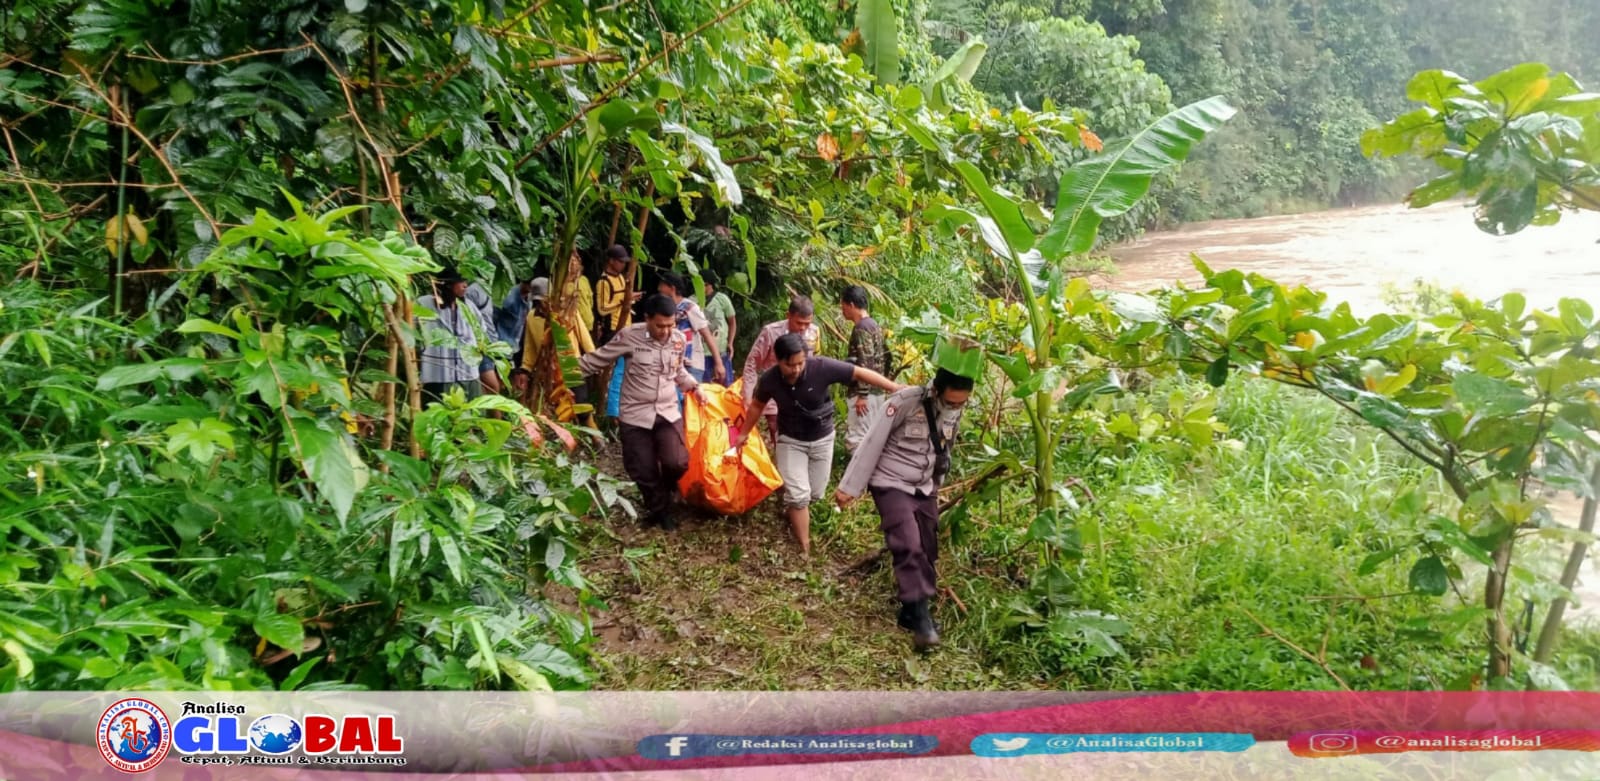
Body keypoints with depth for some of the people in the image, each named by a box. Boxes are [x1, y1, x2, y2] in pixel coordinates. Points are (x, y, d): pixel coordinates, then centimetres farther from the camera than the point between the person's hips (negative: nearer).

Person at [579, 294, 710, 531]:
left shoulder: (679, 339, -1)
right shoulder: (629, 336, -13)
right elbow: (597, 360, -2)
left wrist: (695, 388, 6)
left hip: (668, 412, 2)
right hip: (636, 415, -2)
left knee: (677, 463, -14)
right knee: (643, 470, 3)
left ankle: (663, 508, 19)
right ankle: (658, 509, 29)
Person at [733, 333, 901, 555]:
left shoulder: (821, 367, -29)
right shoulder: (769, 379, -21)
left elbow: (860, 373, -25)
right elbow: (757, 405, 0)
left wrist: (896, 388, -29)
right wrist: (744, 433, 10)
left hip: (822, 439, 1)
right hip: (790, 440, -1)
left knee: (816, 494, 13)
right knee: (798, 494, -9)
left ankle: (792, 509, 47)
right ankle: (804, 548, 2)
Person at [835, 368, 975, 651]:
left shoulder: (955, 411, -4)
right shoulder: (904, 401, -24)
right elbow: (872, 444, -18)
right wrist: (850, 486, -15)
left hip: (924, 489, 6)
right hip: (892, 485, -6)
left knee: (927, 552, 7)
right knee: (909, 547, -19)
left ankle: (911, 611, 22)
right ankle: (921, 617, -13)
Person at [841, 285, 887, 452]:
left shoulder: (861, 328, -16)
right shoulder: (874, 325, 14)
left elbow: (865, 364, -21)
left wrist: (862, 395, -21)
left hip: (863, 393, -10)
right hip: (876, 391, 10)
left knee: (856, 439, -7)